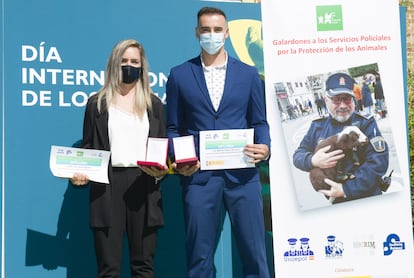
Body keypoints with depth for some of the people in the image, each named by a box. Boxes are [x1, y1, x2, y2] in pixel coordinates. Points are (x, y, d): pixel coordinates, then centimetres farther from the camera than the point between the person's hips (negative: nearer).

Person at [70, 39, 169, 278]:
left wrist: (162, 170, -8)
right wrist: (80, 174, -8)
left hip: (144, 184, 1)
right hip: (107, 185, -1)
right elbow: (87, 148, 10)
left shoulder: (154, 105, 14)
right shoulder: (97, 103, 10)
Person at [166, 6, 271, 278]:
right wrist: (178, 159, -9)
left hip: (242, 174, 1)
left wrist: (264, 147, -9)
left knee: (254, 253, 4)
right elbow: (173, 127, 9)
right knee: (199, 256, 6)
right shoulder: (179, 74, 8)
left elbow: (259, 122, 11)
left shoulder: (248, 73, 10)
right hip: (198, 175, 0)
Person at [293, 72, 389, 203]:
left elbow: (378, 162, -19)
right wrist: (312, 161, -20)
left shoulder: (366, 123, -9)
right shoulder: (317, 126, 4)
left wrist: (346, 189, -24)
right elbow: (298, 155, 3)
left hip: (368, 199, -3)